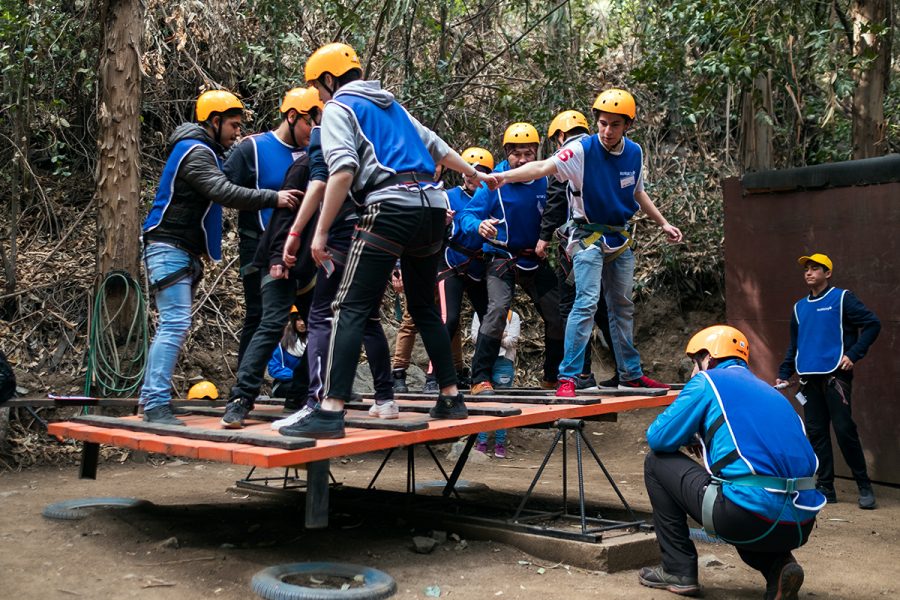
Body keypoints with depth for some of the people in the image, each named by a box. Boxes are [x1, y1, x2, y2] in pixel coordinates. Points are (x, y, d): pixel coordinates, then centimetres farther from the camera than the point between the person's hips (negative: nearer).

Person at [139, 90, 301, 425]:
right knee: (175, 324, -17)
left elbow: (222, 190, 20)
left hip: (184, 251, 11)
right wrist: (273, 198, -29)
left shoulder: (204, 151, 20)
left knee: (172, 326, 11)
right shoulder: (196, 151, -13)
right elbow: (224, 193, -26)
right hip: (169, 247, -11)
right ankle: (156, 404, -18)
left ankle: (151, 397, 15)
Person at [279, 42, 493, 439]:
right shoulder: (391, 105, 26)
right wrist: (475, 175, 50)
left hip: (391, 207, -7)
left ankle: (331, 411, -17)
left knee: (351, 308, -9)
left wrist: (321, 232, -11)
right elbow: (438, 148, 34)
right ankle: (451, 398, 23)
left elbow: (343, 170, -11)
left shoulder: (338, 108, 6)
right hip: (432, 206, 7)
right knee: (425, 307, 19)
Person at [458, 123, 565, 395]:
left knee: (558, 314, 3)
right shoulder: (494, 182, -11)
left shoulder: (545, 182, -1)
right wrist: (479, 226, -38)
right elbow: (467, 215, -16)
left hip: (535, 260, 4)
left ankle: (553, 377, 24)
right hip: (501, 257, -4)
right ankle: (480, 379, -18)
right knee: (498, 307, -24)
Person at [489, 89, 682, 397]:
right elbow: (543, 167, -31)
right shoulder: (583, 149, -17)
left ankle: (631, 374, 27)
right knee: (587, 302, -18)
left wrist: (663, 224, 17)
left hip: (620, 240, 6)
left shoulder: (634, 153, 0)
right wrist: (505, 176, -47)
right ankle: (567, 377, -15)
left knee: (623, 306, 15)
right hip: (589, 238, -6)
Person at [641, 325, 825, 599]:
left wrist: (691, 437, 25)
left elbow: (658, 439, 4)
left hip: (750, 516, -7)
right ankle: (778, 564, 13)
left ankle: (679, 570, 15)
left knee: (657, 462, 15)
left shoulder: (707, 381, 5)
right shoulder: (769, 391, 24)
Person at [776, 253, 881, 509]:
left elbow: (872, 324, -4)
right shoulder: (799, 307, 17)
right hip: (809, 378, 6)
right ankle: (825, 488, 11)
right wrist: (783, 374, 16)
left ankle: (865, 487, 2)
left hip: (835, 375, -6)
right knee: (816, 432, 5)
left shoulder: (842, 298, 0)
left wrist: (853, 354, -11)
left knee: (844, 430, -9)